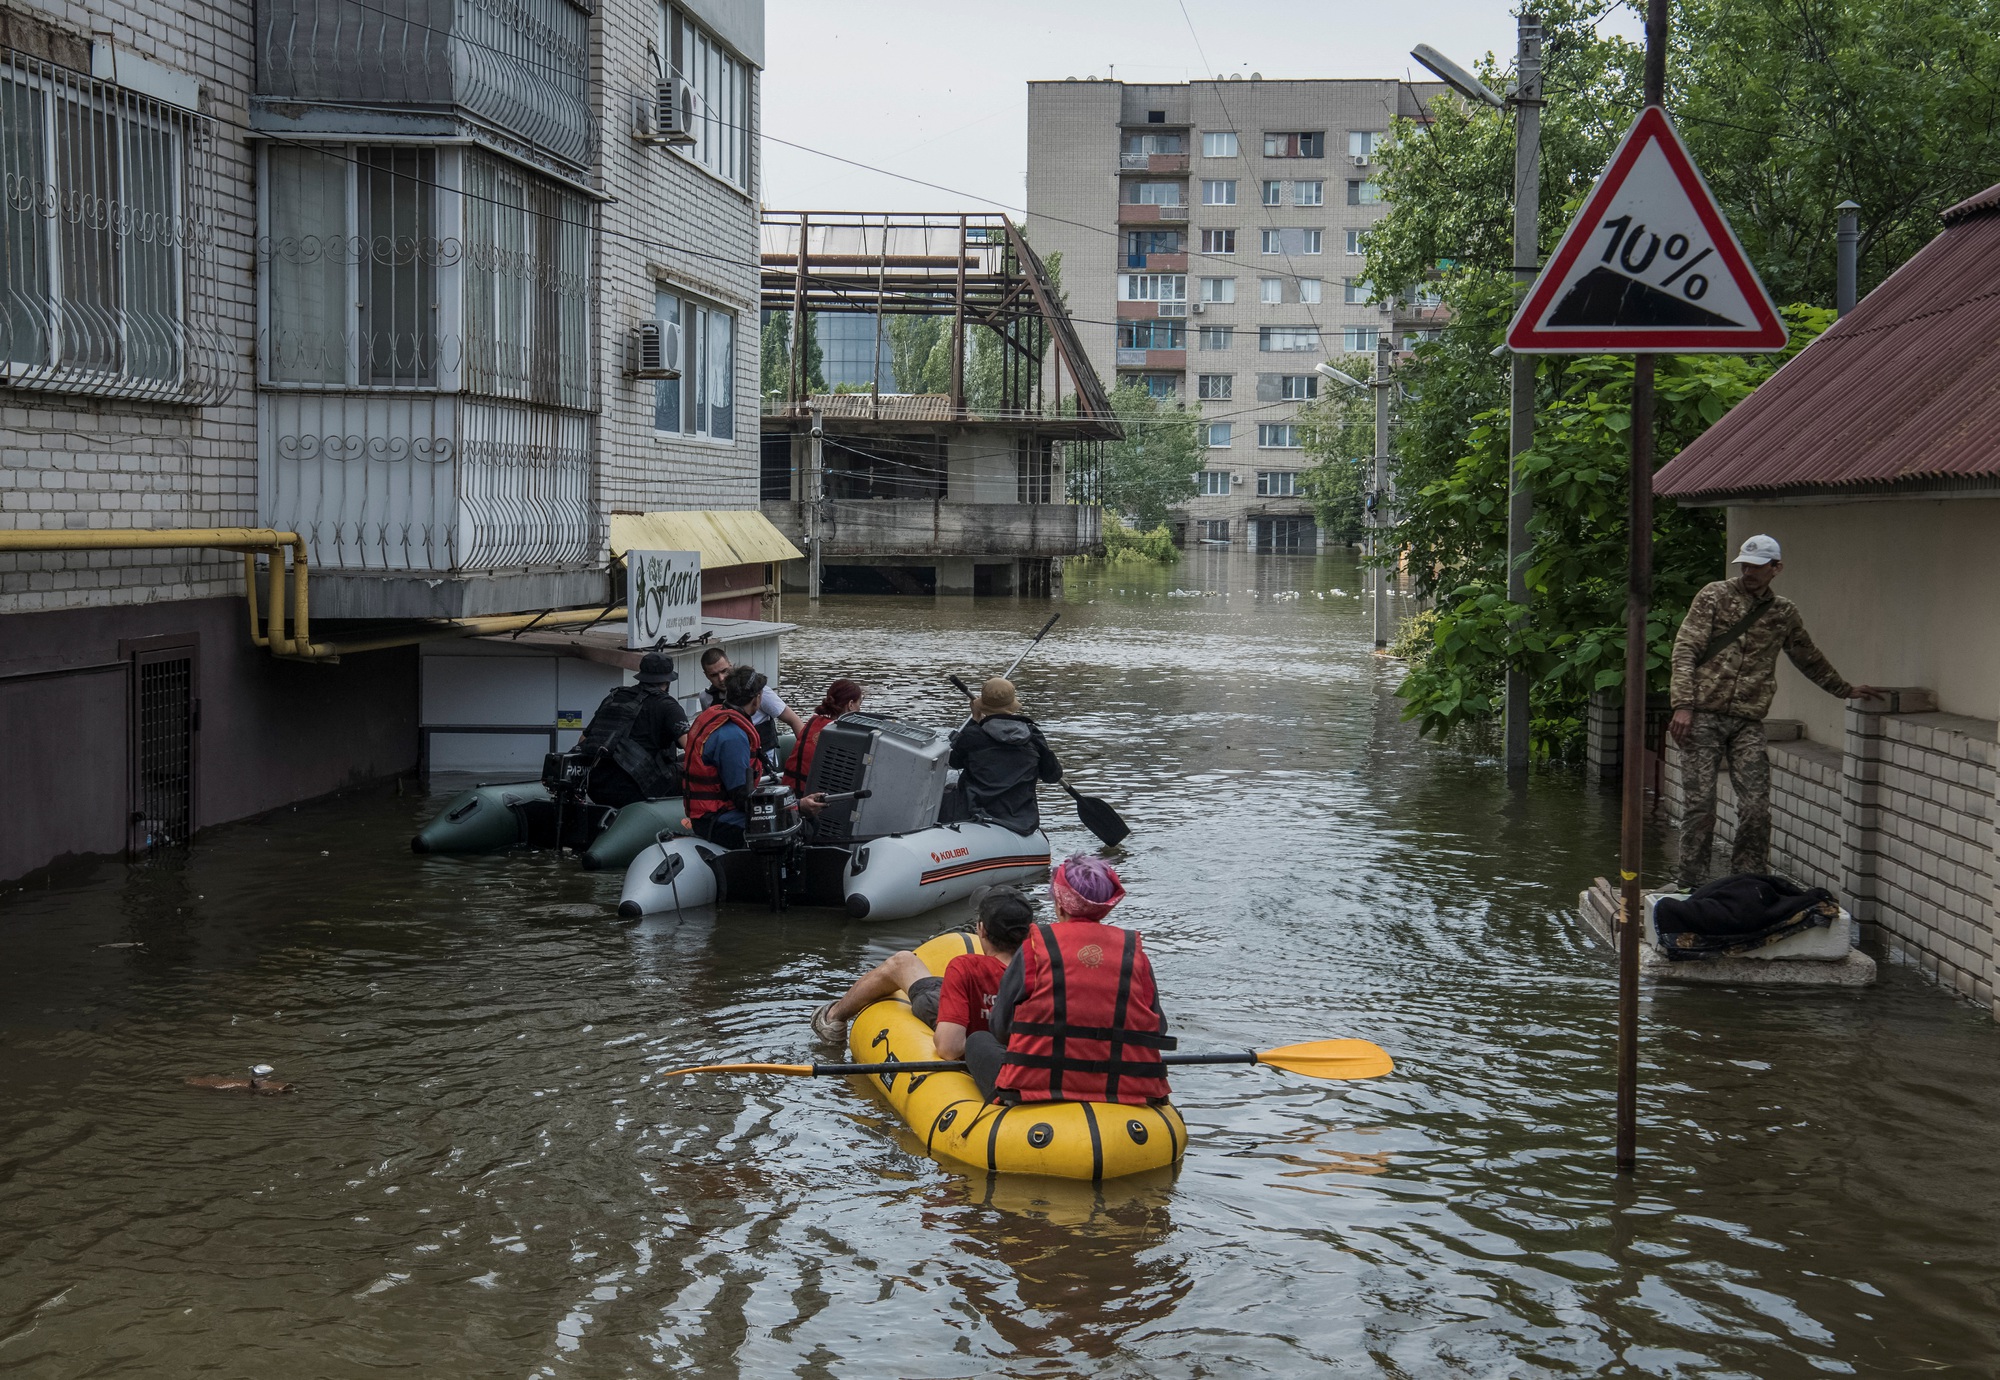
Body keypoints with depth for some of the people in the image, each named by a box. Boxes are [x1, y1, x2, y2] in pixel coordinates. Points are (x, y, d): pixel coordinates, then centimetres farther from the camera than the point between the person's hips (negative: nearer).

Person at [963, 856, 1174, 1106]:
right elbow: (1157, 1030, 9)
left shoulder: (1035, 947, -1)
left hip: (1040, 1087, -3)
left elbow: (1000, 1028, 4)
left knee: (977, 1042, 23)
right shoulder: (1134, 952, 6)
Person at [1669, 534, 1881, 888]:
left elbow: (1809, 659, 31)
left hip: (1748, 723, 3)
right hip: (1703, 716, -3)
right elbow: (1685, 650, -3)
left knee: (1757, 808, -6)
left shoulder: (1784, 613, 14)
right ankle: (1691, 890, 3)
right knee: (1699, 806, -5)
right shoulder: (1714, 596, 3)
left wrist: (1845, 690, 39)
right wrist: (1683, 705, -14)